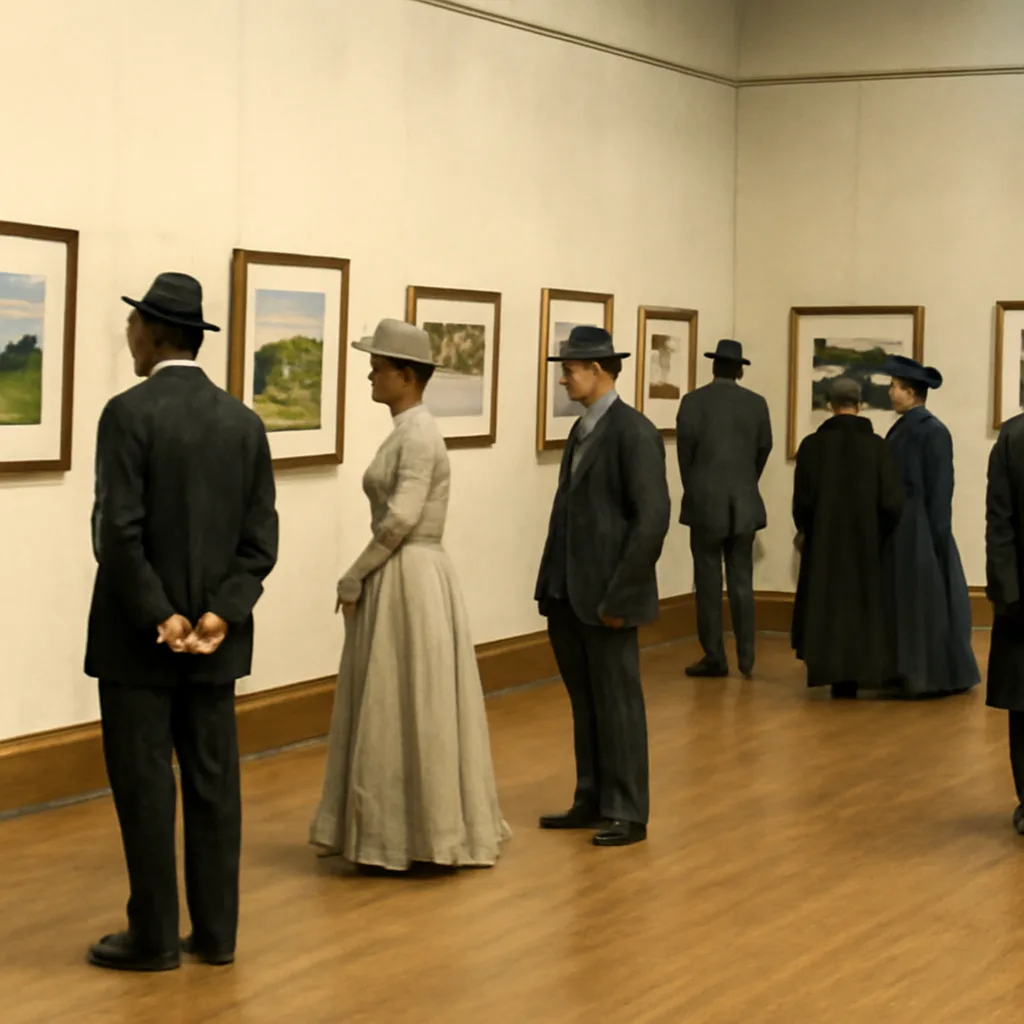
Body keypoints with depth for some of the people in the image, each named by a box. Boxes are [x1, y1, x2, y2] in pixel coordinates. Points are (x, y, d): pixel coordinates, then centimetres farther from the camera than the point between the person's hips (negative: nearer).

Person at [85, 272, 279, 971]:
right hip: (215, 636, 5)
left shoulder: (130, 413, -12)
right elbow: (261, 541, 0)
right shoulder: (244, 422, 5)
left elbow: (119, 533, -19)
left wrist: (159, 618, -13)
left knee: (144, 786, 3)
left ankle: (155, 937, 9)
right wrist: (219, 614, -6)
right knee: (213, 783, 10)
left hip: (137, 635, -5)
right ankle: (217, 932, 16)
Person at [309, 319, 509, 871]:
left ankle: (414, 838, 6)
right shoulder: (404, 431, 14)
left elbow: (400, 520, -23)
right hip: (393, 580, 10)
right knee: (391, 712, 13)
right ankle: (397, 833, 20)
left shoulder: (418, 434, -15)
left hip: (411, 581, -10)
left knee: (411, 710, -2)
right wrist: (366, 578, 13)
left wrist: (353, 578, -14)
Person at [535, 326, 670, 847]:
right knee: (585, 702, 14)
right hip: (568, 595, 8)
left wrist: (618, 596, -17)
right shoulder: (581, 430, 14)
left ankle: (627, 813, 9)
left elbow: (652, 518, -17)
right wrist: (550, 585, 10)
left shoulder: (634, 433, -12)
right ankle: (591, 802, 23)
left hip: (606, 596, -8)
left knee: (617, 704, 1)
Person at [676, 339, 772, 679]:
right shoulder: (757, 404, 2)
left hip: (705, 504, -2)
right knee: (742, 581, 8)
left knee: (709, 581, 1)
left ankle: (714, 658, 2)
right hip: (744, 505, 2)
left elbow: (685, 450, -3)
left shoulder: (693, 402, -4)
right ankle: (746, 657, 7)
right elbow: (763, 450, 5)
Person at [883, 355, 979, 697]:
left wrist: (937, 537, -15)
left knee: (927, 602, -1)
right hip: (899, 530, 8)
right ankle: (910, 673, 18)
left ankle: (936, 676, 6)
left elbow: (939, 489, -14)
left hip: (920, 531, -8)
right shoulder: (901, 428, 10)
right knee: (904, 601, 11)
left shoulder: (932, 431, -14)